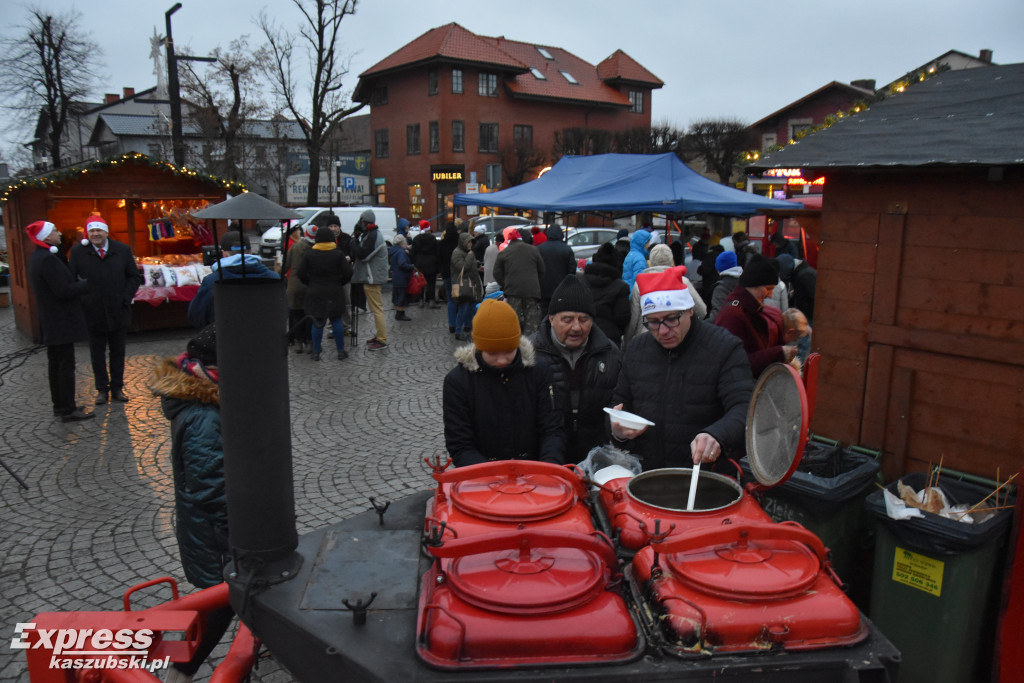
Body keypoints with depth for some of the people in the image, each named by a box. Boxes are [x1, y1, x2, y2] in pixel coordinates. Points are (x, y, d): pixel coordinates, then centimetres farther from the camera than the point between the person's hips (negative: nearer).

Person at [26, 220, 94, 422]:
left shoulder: (37, 257, 11)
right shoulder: (48, 259, -21)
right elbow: (64, 291, -23)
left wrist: (79, 283, 5)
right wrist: (87, 284, -11)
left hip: (50, 321, 10)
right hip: (61, 320, -10)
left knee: (55, 364, 16)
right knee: (66, 365, -5)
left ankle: (59, 405, 25)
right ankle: (68, 410, 0)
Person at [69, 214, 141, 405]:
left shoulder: (122, 250, 0)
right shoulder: (77, 251, -3)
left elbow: (134, 277, 5)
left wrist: (126, 298, -6)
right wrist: (80, 300, -10)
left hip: (118, 311, 1)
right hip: (93, 312, -1)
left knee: (118, 351, 10)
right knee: (97, 353, 9)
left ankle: (117, 387, 21)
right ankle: (102, 389, 19)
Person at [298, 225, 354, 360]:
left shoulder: (309, 254, -3)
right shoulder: (338, 254, -5)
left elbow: (301, 274, -2)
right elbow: (348, 273, -6)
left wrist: (311, 284, 11)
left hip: (315, 293, 0)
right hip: (334, 293, 0)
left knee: (317, 321, 6)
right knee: (336, 320, 8)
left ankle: (316, 352, 9)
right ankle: (341, 351, 10)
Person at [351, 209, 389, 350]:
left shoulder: (373, 236, -17)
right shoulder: (370, 235, 17)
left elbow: (362, 255, -22)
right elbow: (360, 254, 18)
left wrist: (355, 238, -14)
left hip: (373, 278, -11)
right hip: (372, 277, 11)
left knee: (377, 309, -8)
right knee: (376, 308, 17)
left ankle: (382, 340, -6)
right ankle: (378, 335, 26)